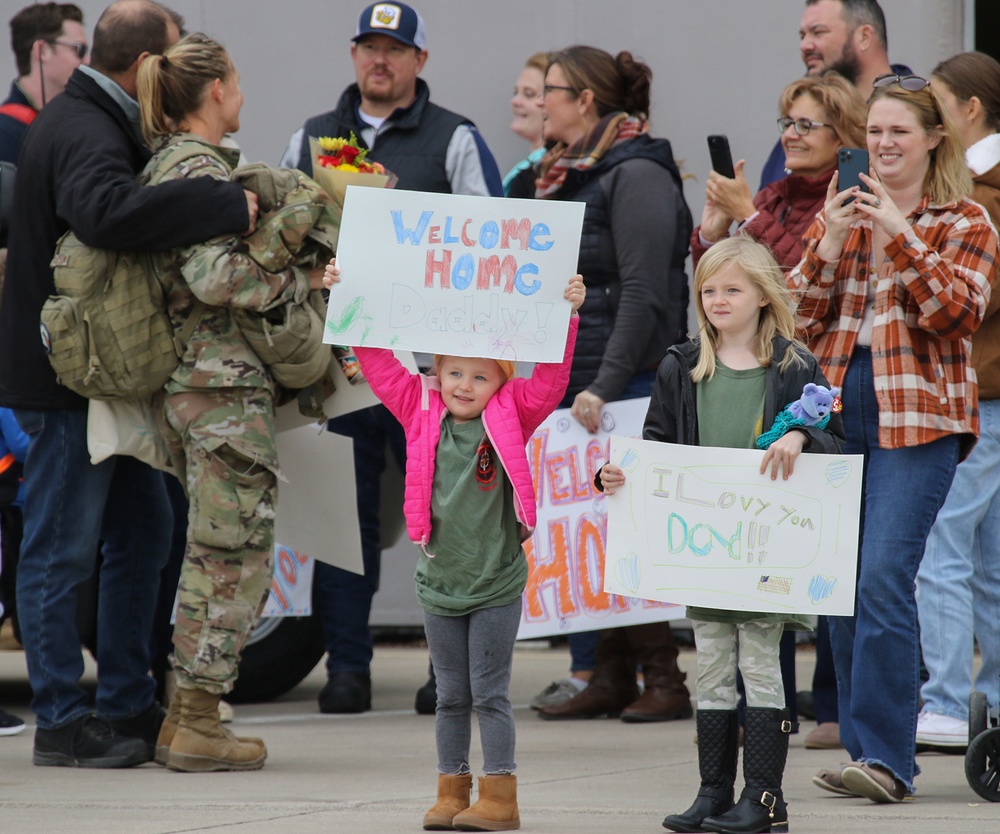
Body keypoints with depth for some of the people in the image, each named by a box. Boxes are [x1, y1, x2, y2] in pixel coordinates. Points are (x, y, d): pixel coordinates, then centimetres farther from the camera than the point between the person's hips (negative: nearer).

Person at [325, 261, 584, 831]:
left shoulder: (513, 419, -6)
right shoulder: (421, 413, 1)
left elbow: (550, 378, -15)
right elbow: (380, 364, 3)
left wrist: (566, 317, -24)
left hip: (496, 585, -3)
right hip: (440, 582, 3)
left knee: (490, 693, -1)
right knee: (451, 696, 11)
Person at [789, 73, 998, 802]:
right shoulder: (841, 213, 16)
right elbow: (800, 317, 10)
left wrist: (899, 237, -17)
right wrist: (830, 243, -4)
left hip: (916, 414, -5)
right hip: (838, 406, 5)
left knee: (883, 577, -16)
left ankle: (888, 757, -15)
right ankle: (864, 750, 14)